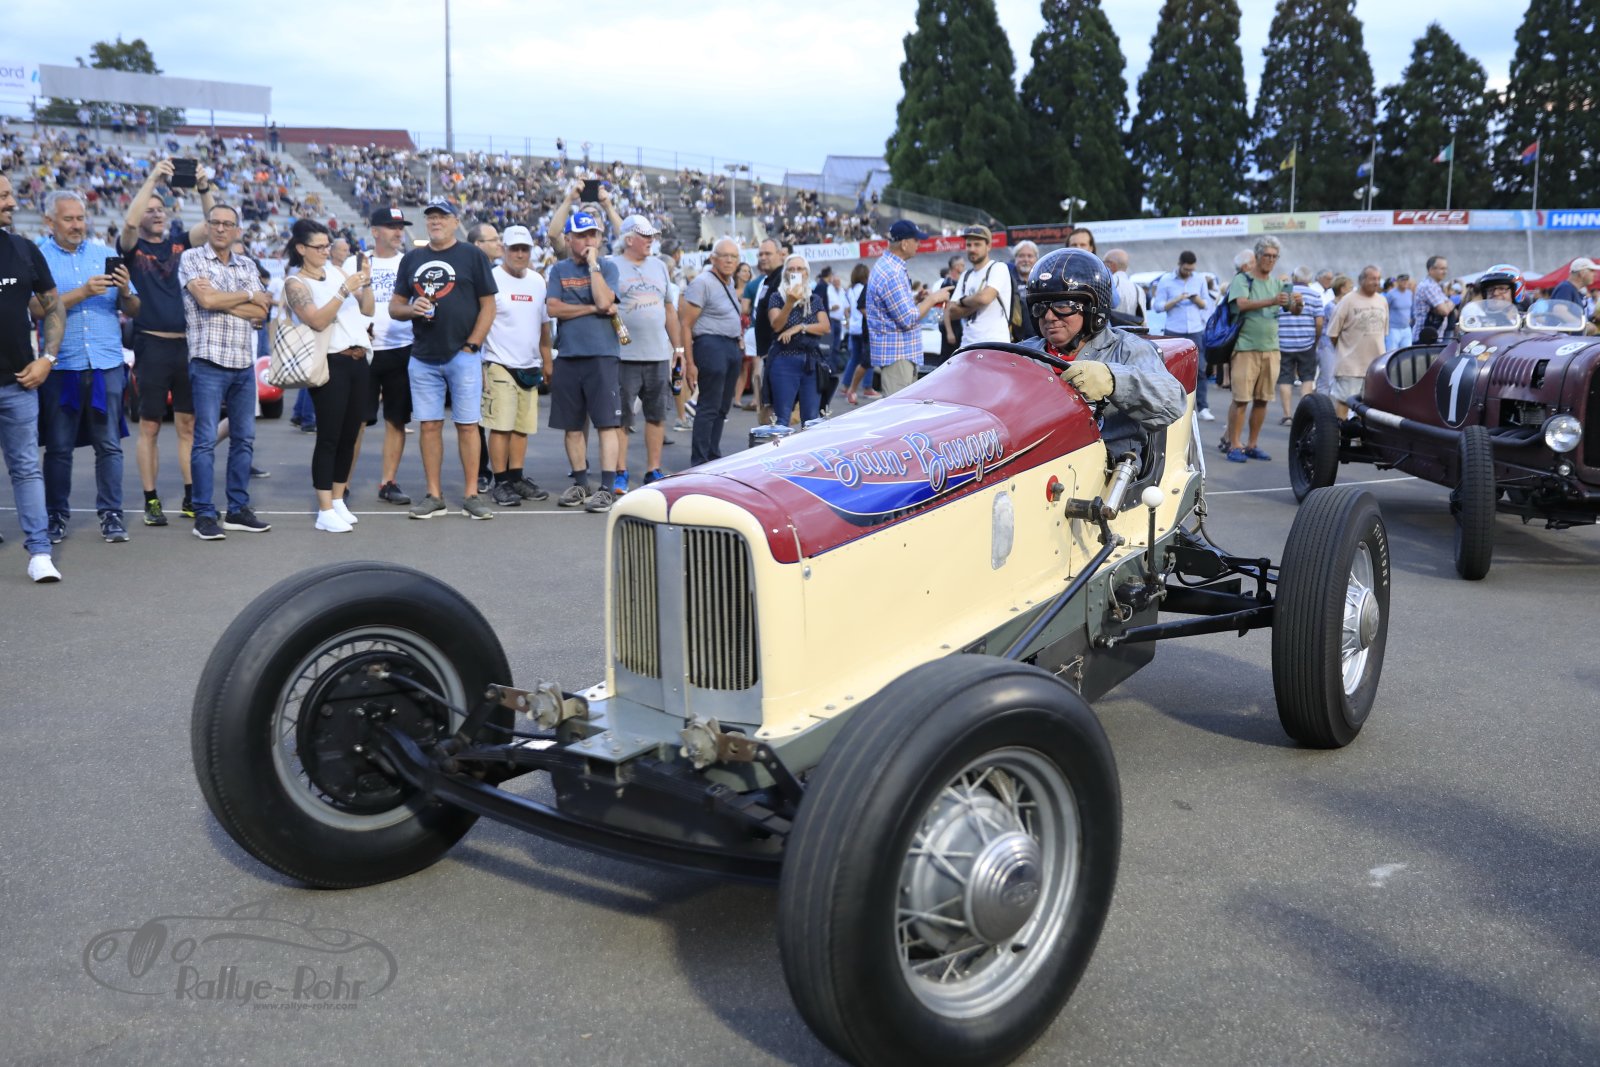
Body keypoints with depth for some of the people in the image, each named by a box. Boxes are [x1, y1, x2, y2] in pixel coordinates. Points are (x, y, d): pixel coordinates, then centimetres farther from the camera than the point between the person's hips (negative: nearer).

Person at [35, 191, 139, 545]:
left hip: (106, 363, 2)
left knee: (109, 445, 2)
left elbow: (132, 310, 10)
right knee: (59, 447, 4)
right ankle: (56, 515, 14)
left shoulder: (105, 254, 12)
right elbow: (37, 309, -12)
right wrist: (82, 293, -19)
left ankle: (111, 514, 8)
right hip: (61, 366, -2)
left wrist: (125, 292, -11)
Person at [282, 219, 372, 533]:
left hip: (358, 362, 6)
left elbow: (367, 310, 15)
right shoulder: (295, 283, -4)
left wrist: (365, 285, -2)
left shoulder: (335, 271, 14)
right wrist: (345, 290, -24)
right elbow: (317, 321, -18)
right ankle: (325, 512, -4)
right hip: (331, 364, -6)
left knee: (350, 435, 9)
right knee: (329, 437, -7)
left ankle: (338, 501, 19)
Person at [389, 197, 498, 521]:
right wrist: (412, 309, -7)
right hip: (423, 357, 4)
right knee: (429, 425, 5)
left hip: (463, 356, -4)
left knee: (467, 424, -3)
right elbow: (394, 307, 16)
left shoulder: (472, 256, 3)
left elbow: (488, 305, -1)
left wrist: (472, 346, -9)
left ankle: (471, 495, 2)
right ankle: (434, 496, 10)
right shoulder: (411, 259, 15)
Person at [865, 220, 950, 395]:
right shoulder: (892, 274, -19)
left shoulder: (885, 267, 15)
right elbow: (908, 319, -20)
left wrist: (920, 300, 11)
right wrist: (932, 299, -9)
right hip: (897, 354, -11)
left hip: (902, 352, 11)